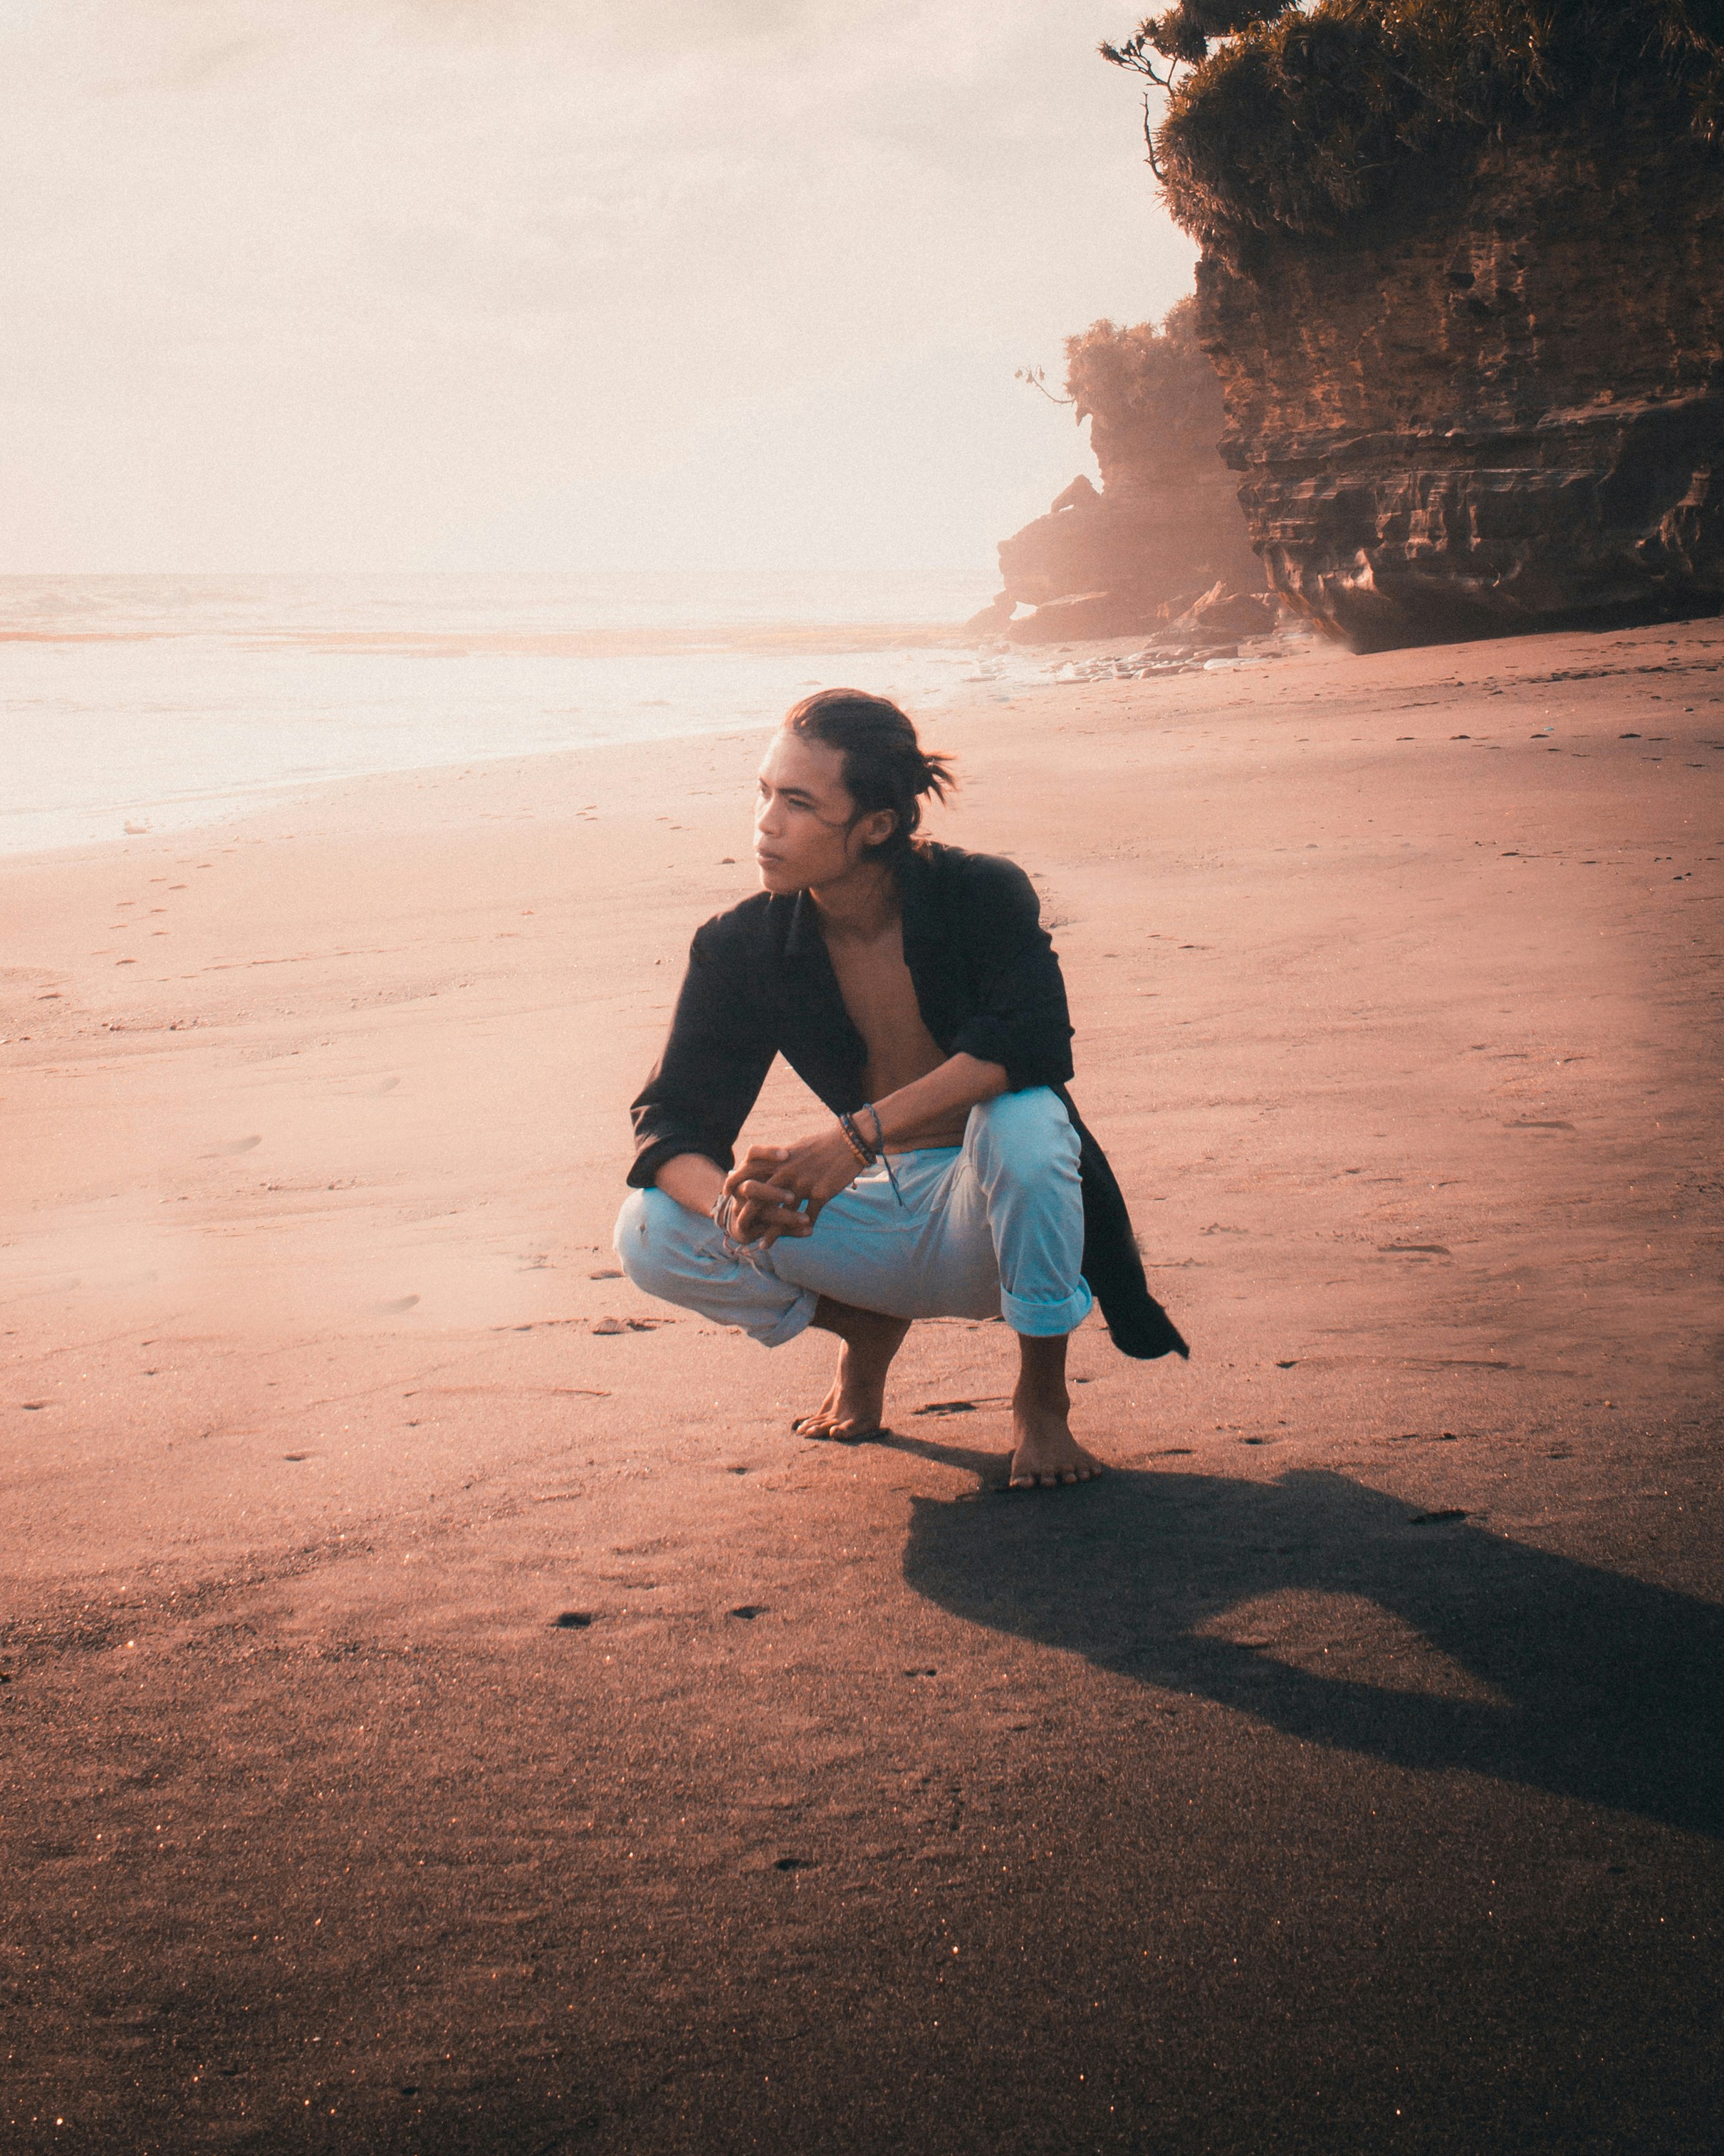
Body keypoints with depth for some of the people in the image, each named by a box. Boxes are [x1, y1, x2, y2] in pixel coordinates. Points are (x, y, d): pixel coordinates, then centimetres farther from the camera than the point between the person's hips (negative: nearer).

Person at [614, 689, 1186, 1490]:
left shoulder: (982, 895, -17)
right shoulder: (743, 947, -9)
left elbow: (1033, 1043, -32)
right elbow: (671, 1122, -11)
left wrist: (857, 1135, -42)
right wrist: (728, 1203, -36)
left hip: (987, 1216, -3)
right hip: (877, 1222, 3)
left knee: (1020, 1118, -38)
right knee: (651, 1233, -19)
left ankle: (1041, 1399, -12)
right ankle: (868, 1330, 10)